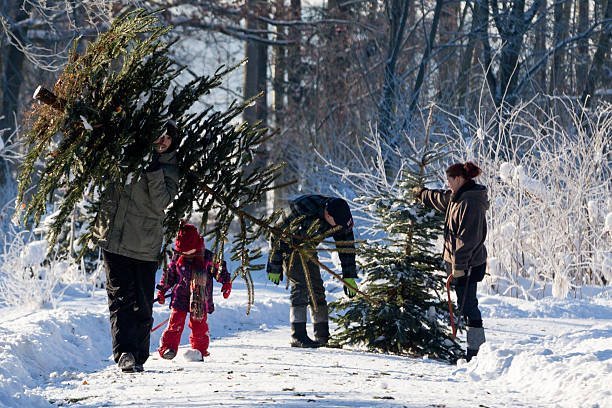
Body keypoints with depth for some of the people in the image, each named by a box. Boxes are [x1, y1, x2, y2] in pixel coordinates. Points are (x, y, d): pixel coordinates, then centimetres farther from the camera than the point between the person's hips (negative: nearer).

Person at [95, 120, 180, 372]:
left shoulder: (169, 170, 6)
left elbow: (160, 202, -10)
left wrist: (154, 172, -21)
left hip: (146, 247, 1)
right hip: (114, 239, -1)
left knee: (142, 305, 2)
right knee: (121, 298, -9)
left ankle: (138, 357, 7)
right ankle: (125, 353, -17)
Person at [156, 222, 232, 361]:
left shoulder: (207, 258, -4)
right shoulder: (177, 258, 1)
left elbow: (219, 270, 7)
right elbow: (169, 274, 12)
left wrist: (226, 283, 0)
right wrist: (162, 290, 13)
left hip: (200, 299, -1)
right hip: (180, 297, 1)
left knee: (199, 325, 1)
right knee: (176, 322, -6)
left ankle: (199, 350, 13)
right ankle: (168, 347, -2)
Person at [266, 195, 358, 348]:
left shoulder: (340, 216, -18)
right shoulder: (304, 210, -36)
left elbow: (346, 246, -7)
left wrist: (349, 277, -8)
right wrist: (274, 266, -23)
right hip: (289, 248, -6)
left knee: (317, 288, 3)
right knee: (301, 286, -19)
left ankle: (323, 336, 8)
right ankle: (298, 336, -20)